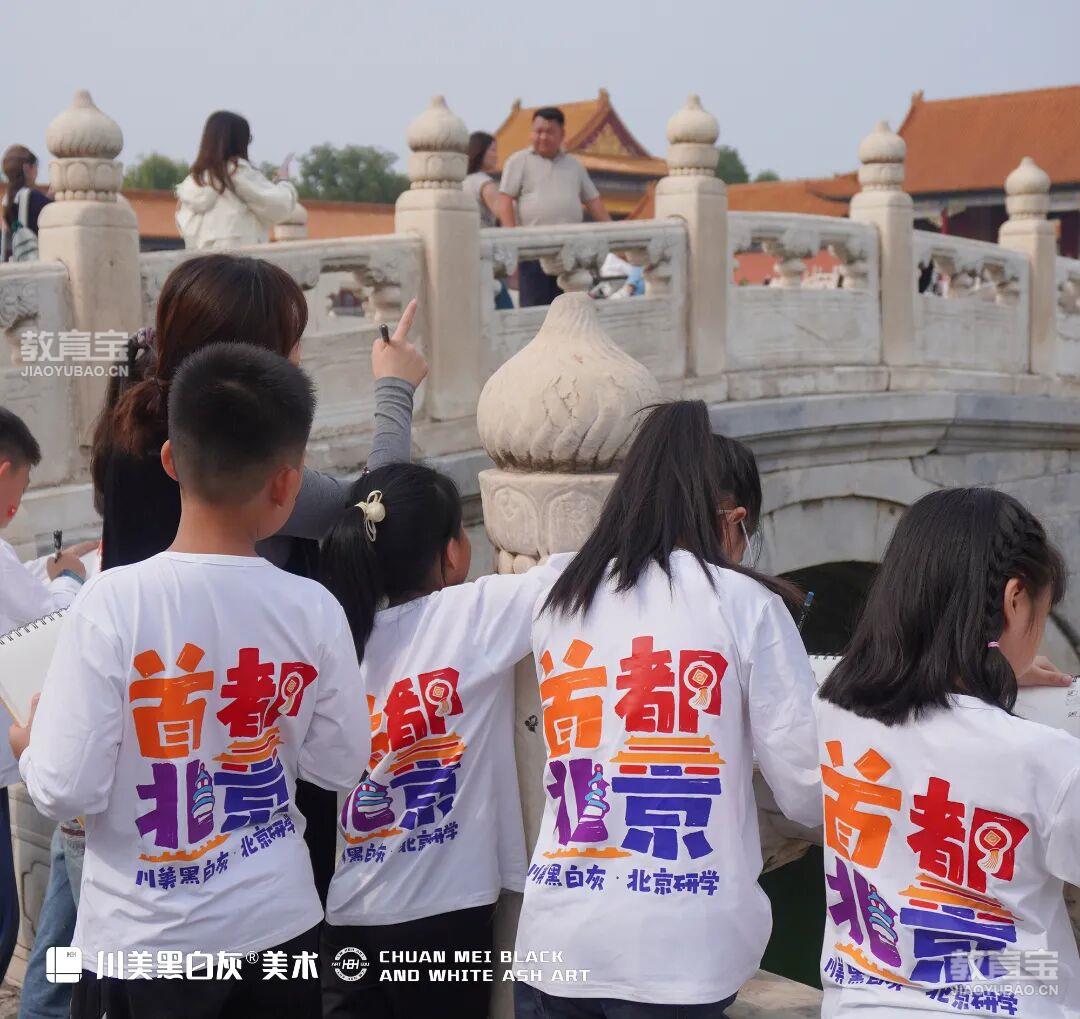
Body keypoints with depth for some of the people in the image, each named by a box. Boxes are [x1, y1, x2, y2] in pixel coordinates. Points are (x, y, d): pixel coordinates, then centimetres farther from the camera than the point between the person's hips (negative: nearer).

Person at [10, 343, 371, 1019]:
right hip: (277, 925, 2)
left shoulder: (114, 602, -20)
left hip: (144, 942, -2)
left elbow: (66, 791, -17)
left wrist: (30, 747, 4)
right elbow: (340, 765, -1)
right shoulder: (313, 609, -12)